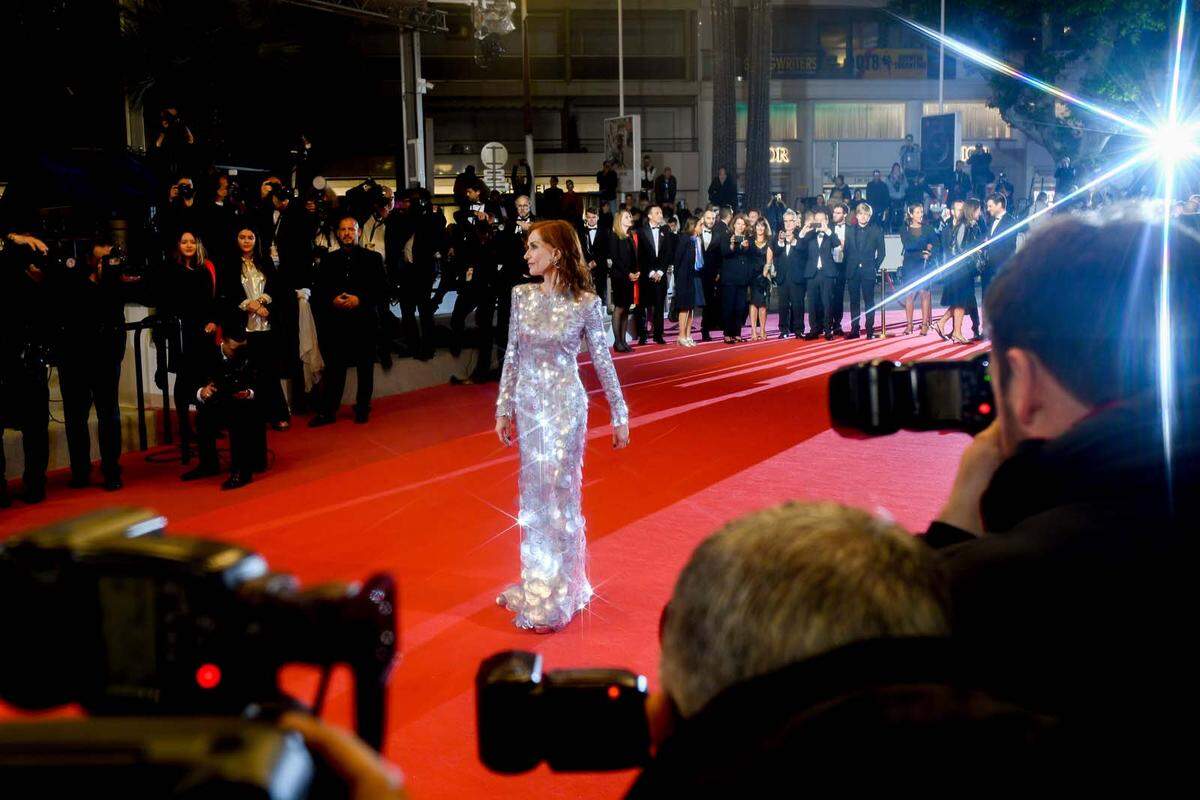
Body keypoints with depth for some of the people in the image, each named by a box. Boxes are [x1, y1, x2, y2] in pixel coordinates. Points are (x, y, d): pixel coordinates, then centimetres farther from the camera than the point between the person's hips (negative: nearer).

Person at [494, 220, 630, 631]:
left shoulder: (586, 303, -11)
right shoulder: (522, 295, 0)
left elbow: (603, 362, -5)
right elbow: (512, 356, 6)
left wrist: (619, 415, -1)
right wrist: (504, 408, 7)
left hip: (565, 407, -4)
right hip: (528, 406, 4)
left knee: (559, 494, 3)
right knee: (533, 495, 14)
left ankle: (557, 598, 18)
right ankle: (536, 583, 31)